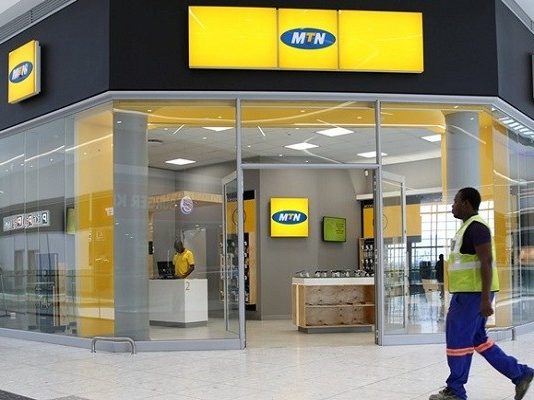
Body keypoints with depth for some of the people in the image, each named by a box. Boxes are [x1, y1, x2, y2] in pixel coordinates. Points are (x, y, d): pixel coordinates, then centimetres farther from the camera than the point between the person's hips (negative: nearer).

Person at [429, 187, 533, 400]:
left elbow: (486, 262, -21)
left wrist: (485, 298, -24)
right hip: (466, 293, 10)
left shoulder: (476, 226, -14)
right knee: (477, 339, 15)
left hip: (473, 294, -10)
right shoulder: (468, 226, 17)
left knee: (458, 340, -2)